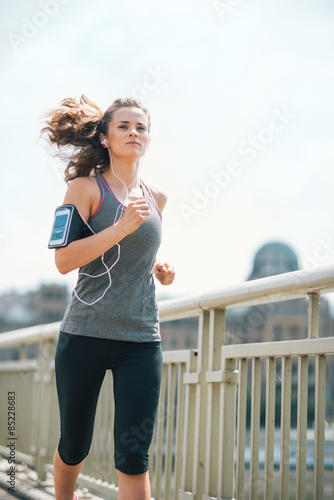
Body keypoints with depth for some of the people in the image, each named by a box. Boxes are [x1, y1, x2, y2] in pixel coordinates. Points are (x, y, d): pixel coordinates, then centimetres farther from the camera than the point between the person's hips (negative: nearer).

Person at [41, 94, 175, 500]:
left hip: (141, 340, 3)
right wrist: (123, 226, -20)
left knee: (134, 457, -6)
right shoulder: (85, 187, -1)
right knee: (74, 446, 12)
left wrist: (157, 268, 9)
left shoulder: (155, 198, 13)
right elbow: (64, 260, -13)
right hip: (86, 334, -3)